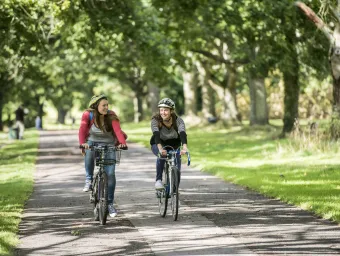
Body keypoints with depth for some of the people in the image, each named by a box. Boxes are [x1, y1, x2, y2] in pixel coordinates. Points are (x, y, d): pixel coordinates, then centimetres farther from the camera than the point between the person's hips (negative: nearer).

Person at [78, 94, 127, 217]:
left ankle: (109, 204, 0)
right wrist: (82, 143, -45)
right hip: (92, 142, 1)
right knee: (90, 150, -32)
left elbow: (117, 130, -26)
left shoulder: (111, 116, -13)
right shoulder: (88, 115, -14)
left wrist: (122, 142, -45)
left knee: (110, 174, -10)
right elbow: (82, 129, -26)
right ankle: (89, 179, -8)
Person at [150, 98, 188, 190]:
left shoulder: (178, 120, -24)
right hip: (157, 144, -2)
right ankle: (158, 180, -22)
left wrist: (184, 148, -59)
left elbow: (182, 134, -40)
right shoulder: (155, 120, -25)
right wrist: (160, 149, -58)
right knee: (162, 155, -34)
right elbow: (156, 135, -40)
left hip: (174, 145, 2)